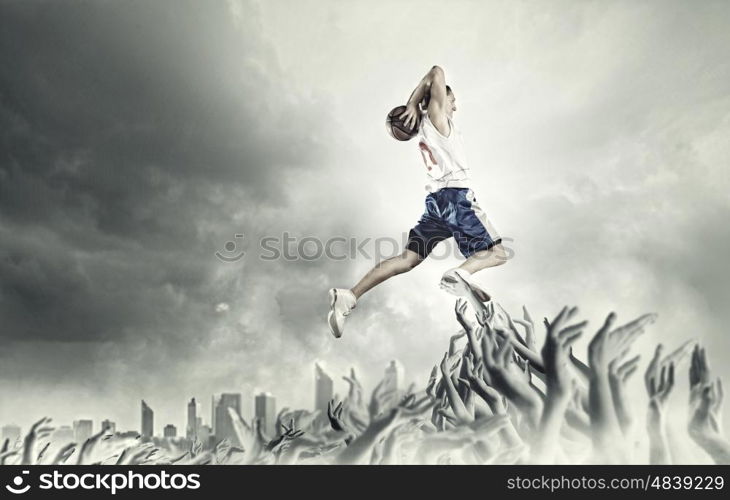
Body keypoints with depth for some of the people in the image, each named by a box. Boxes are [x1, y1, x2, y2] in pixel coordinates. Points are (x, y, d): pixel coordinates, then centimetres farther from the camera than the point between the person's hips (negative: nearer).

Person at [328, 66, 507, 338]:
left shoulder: (424, 127, 20)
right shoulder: (436, 118, -1)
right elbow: (437, 73, -7)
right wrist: (413, 106, 0)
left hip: (435, 200, 8)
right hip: (455, 196, -8)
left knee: (407, 259, 2)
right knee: (497, 253, -3)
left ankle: (348, 296, -7)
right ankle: (461, 273, -34)